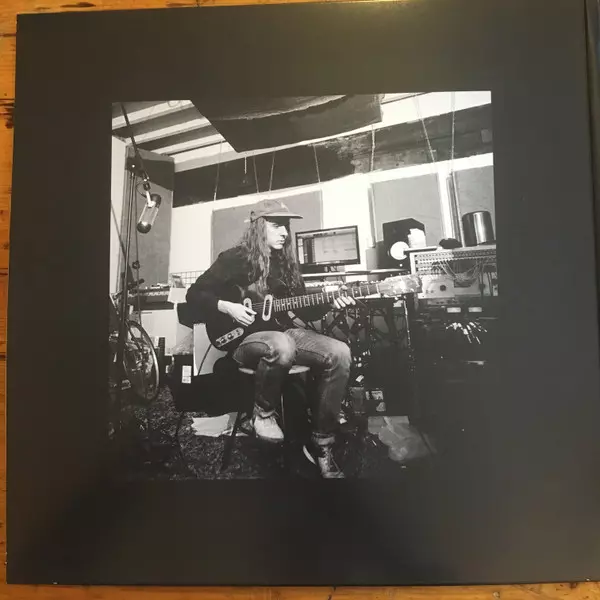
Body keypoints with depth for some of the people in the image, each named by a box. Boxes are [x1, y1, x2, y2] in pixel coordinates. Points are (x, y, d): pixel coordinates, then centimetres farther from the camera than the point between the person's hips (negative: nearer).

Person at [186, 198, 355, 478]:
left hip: (284, 331, 6)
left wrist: (330, 304, -6)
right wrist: (227, 307, -15)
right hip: (243, 338, -5)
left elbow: (304, 311, 12)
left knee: (339, 353, -21)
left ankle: (321, 445, -10)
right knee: (282, 348, -43)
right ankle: (263, 412, -10)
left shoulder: (286, 262, 12)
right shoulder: (234, 258, -3)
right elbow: (194, 294, 0)